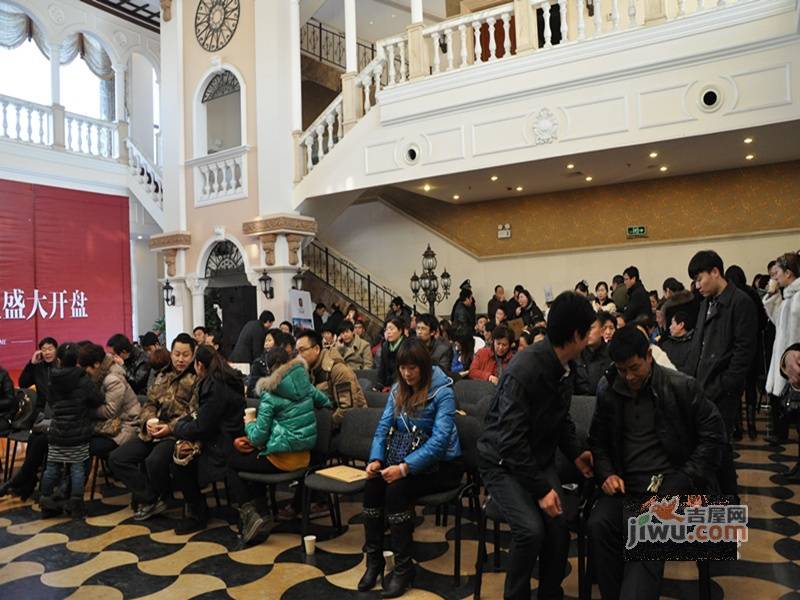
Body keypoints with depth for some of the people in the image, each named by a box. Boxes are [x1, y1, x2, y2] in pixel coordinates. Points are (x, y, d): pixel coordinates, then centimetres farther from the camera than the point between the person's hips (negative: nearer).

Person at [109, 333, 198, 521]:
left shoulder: (197, 379, -3)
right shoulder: (162, 377, 19)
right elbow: (150, 403, 17)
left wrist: (170, 427, -20)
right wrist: (148, 420, -5)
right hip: (153, 432, 8)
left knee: (154, 462, -32)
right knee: (116, 459, -5)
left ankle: (160, 497, 1)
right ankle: (151, 499, -3)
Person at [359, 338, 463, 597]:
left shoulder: (442, 392, -17)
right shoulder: (398, 389, 4)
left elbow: (440, 439, -26)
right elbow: (383, 427, 0)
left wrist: (405, 468, -35)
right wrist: (376, 459, -18)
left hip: (441, 464, -5)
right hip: (406, 458, 6)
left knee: (396, 488, -29)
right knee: (372, 484, -22)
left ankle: (403, 567, -13)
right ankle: (373, 560, -6)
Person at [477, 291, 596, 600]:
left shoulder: (563, 367, -1)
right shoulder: (523, 372, -28)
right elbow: (511, 441, -27)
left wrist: (575, 453, 0)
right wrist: (541, 489, -22)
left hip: (540, 459, 7)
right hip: (502, 462, -7)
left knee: (559, 525, -12)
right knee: (531, 529, -22)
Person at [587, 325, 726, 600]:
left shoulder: (682, 386, -2)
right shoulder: (608, 393, 8)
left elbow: (713, 433, 1)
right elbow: (598, 441, 17)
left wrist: (688, 480, -7)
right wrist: (607, 474, -1)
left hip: (672, 479, -3)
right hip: (626, 482, 3)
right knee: (598, 524, -25)